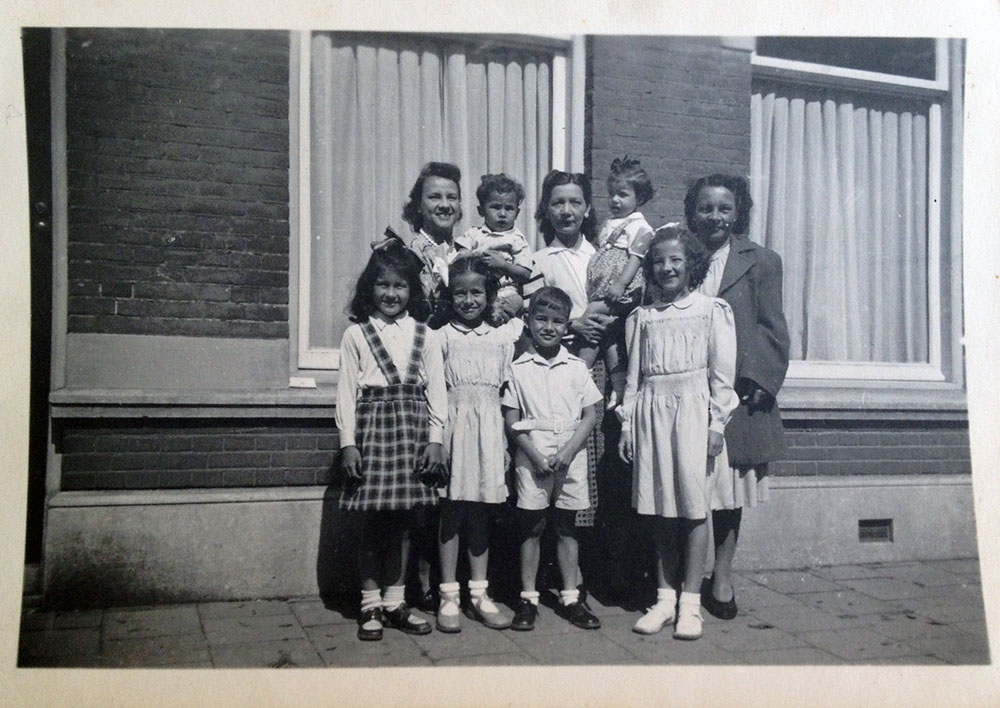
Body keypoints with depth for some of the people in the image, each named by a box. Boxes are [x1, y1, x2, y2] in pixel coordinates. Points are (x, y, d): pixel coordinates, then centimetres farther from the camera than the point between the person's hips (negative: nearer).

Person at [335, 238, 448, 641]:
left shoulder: (424, 335, 6)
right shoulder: (356, 335, 2)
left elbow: (436, 390, 5)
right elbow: (346, 391, 0)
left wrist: (435, 438, -2)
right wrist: (348, 442, -6)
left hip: (413, 428, 2)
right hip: (372, 425, -2)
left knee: (402, 521, 8)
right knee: (372, 522, 3)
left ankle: (394, 602, 19)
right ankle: (371, 606, 14)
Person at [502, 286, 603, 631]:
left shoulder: (576, 367, 2)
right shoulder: (518, 368, -1)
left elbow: (590, 414, 2)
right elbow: (511, 420, -2)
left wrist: (568, 452, -10)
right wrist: (536, 456, -11)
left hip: (570, 459, 1)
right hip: (531, 459, -1)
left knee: (567, 527, 9)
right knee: (531, 527, 5)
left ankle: (571, 598, 16)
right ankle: (528, 599, 12)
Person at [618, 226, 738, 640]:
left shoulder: (711, 311, 2)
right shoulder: (642, 318, 11)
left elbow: (722, 373, -1)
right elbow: (634, 376, 12)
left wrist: (717, 423, -7)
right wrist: (627, 424, 8)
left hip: (693, 409, -3)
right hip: (652, 412, 3)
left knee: (693, 506, -2)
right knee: (659, 508, 6)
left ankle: (691, 602, 6)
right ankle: (665, 597, 16)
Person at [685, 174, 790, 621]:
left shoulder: (761, 261, 5)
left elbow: (772, 330, 3)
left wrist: (759, 381, -8)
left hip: (737, 395, 1)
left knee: (731, 486, 11)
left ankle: (721, 576, 26)